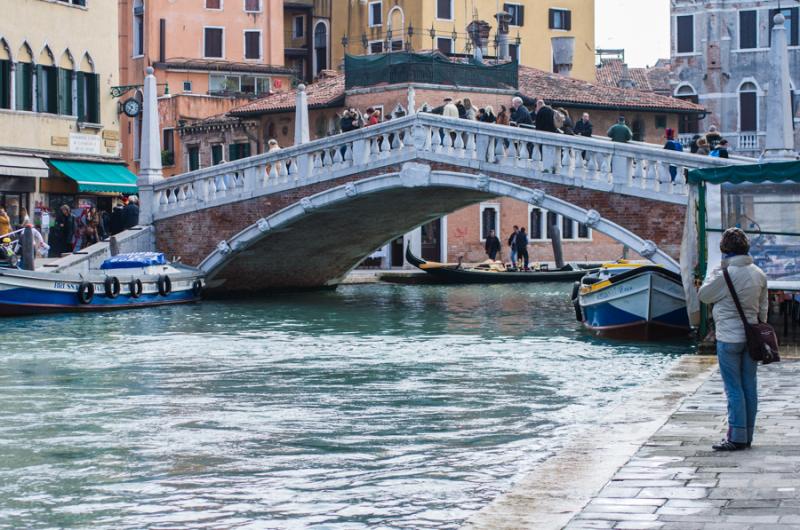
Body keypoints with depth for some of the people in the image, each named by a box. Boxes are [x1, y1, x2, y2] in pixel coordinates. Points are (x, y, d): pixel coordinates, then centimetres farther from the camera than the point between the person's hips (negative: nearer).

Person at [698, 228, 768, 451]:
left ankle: (737, 437, -3)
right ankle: (747, 436, 15)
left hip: (729, 338, -6)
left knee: (734, 389, -3)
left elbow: (704, 295, -2)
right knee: (750, 387, 9)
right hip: (751, 337, 6)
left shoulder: (724, 274, -16)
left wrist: (716, 270, 6)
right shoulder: (759, 274, 5)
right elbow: (763, 307, 11)